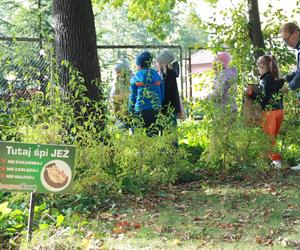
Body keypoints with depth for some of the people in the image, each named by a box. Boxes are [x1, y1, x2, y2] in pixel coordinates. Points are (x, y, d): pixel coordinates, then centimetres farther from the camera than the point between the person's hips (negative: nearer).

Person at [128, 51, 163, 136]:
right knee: (153, 130, 9)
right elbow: (162, 94, 13)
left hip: (141, 110, -4)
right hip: (155, 109, 4)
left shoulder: (135, 77, -1)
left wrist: (130, 112, 8)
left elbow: (132, 96, 2)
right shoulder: (156, 75, 9)